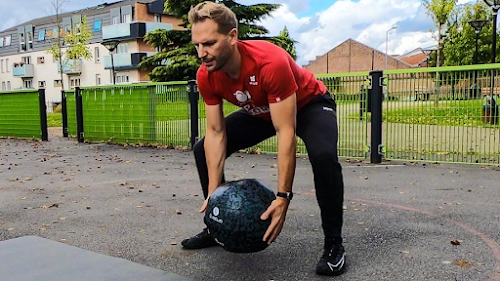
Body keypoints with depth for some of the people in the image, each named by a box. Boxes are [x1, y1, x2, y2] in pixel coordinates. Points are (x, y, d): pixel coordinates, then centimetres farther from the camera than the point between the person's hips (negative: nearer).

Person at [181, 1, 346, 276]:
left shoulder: (271, 63, -41)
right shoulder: (206, 76, -22)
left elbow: (285, 133, -38)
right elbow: (216, 133, -15)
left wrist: (283, 197, -40)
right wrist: (213, 193, -19)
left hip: (310, 104, -6)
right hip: (260, 112, 6)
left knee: (323, 156, -36)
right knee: (202, 150, -1)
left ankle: (333, 244, -15)